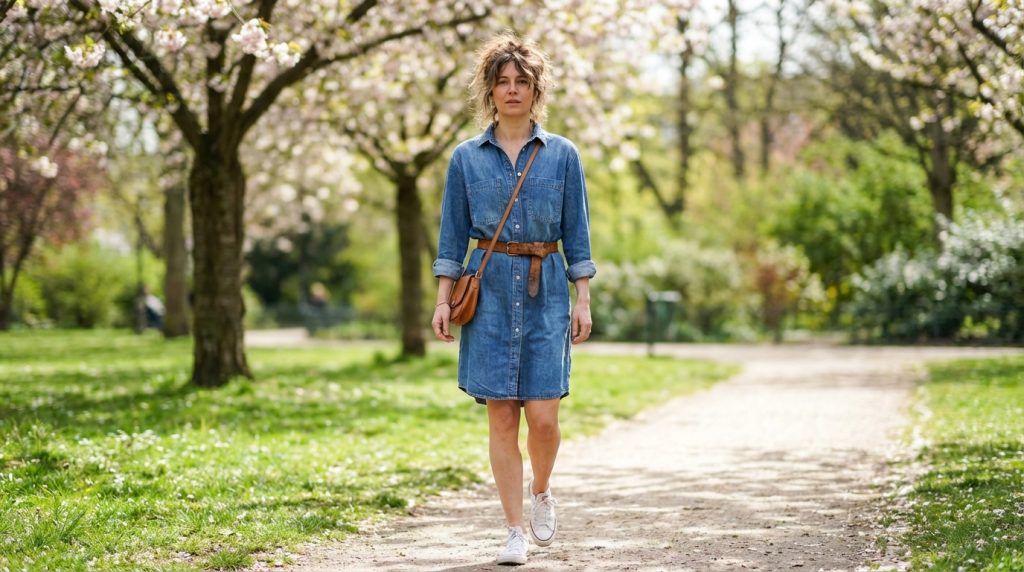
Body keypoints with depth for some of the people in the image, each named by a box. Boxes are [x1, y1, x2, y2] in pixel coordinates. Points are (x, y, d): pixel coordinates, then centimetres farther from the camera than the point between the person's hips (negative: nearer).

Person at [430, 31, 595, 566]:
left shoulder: (562, 154, 6)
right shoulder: (466, 157, 6)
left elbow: (577, 234, 6)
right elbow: (452, 236, 8)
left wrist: (583, 300, 1)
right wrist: (443, 300, 1)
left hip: (545, 291, 0)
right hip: (489, 291, 0)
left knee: (542, 415, -7)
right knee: (501, 417, -1)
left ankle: (542, 492, 24)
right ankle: (515, 530, 7)